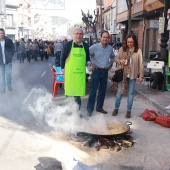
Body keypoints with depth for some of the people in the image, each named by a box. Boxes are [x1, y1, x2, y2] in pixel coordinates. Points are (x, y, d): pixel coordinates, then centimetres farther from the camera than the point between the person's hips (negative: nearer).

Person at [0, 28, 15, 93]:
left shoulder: (9, 41, -2)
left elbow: (13, 49, 7)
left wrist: (10, 56, -1)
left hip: (8, 61, -1)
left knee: (8, 74, 3)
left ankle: (9, 86, 20)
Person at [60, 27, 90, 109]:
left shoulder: (85, 45, 7)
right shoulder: (68, 45, -4)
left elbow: (87, 58, 19)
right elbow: (62, 58, 2)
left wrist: (88, 64, -1)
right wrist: (63, 70, 1)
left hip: (81, 73, 3)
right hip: (70, 72, -3)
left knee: (78, 91, 8)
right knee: (69, 91, 5)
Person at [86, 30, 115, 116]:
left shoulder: (110, 48, 6)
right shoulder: (95, 47, -9)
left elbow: (112, 57, 25)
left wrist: (110, 64, 14)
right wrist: (91, 64, -7)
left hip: (105, 72, 5)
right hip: (96, 71, -5)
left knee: (102, 91, 12)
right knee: (93, 91, -4)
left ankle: (99, 107, 25)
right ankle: (90, 109, 4)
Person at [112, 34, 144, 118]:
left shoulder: (138, 50, -5)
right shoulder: (122, 49, 0)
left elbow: (140, 64, -3)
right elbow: (116, 59, 8)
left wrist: (141, 76, -5)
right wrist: (120, 61, -15)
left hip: (132, 75, -1)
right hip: (122, 74, 1)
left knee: (130, 92, 9)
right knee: (119, 91, 9)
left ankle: (128, 110, 21)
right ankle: (116, 108, 26)